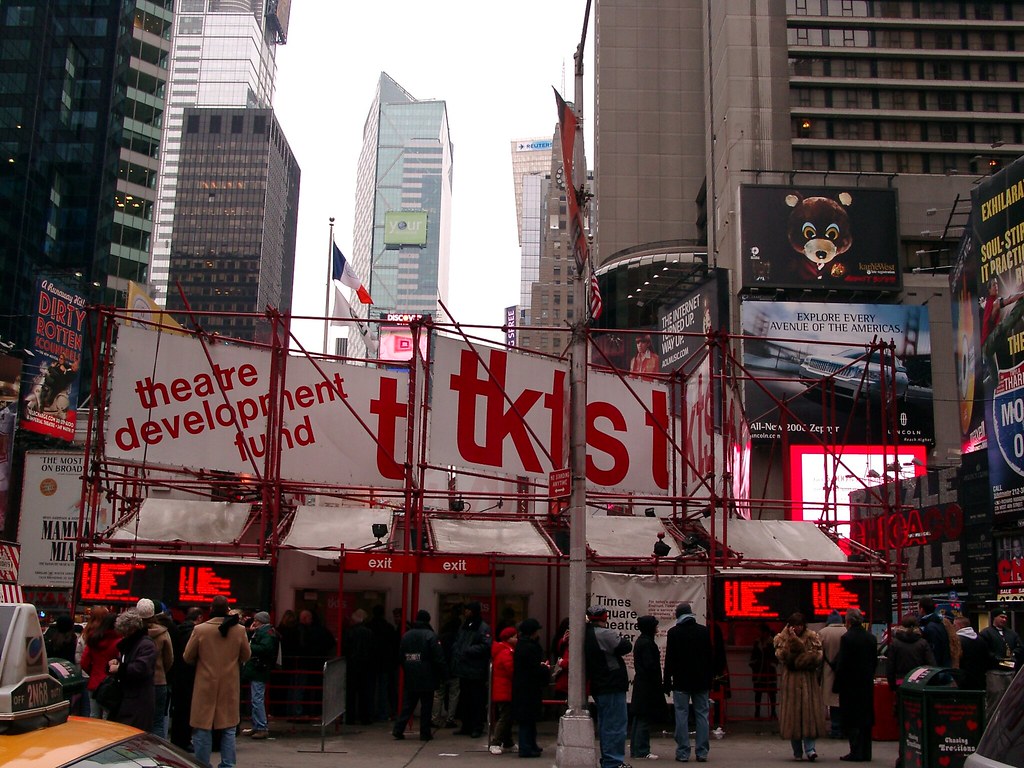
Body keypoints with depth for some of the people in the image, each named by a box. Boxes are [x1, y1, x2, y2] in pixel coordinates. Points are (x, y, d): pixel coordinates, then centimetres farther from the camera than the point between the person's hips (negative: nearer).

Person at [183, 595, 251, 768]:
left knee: (203, 728, 7)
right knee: (228, 729, 10)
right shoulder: (239, 630, -7)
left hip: (206, 685, -1)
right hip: (230, 686, 2)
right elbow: (246, 656, 5)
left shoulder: (200, 629, -11)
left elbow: (188, 657, -1)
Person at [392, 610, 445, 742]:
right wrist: (440, 675, -3)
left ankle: (398, 730, 4)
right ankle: (425, 733, 4)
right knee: (426, 706, 3)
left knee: (407, 705, 10)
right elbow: (438, 658, -12)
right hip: (427, 678, -5)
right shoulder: (430, 635, -11)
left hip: (410, 677, 5)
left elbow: (401, 656, 12)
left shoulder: (406, 635, 7)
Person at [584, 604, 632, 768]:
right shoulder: (604, 634, -17)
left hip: (598, 687, 10)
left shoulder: (587, 636, 13)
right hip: (612, 686, -10)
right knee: (616, 724, -6)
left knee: (605, 724, 17)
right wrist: (622, 639, 2)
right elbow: (626, 647, -19)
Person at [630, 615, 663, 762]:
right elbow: (650, 665, -20)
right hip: (647, 685, -10)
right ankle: (642, 751, -2)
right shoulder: (647, 643, -17)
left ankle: (635, 750, 18)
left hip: (640, 684, 10)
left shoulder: (640, 641, 13)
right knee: (644, 718, -5)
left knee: (638, 718, 13)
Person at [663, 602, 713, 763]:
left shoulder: (674, 632, -4)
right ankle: (702, 752, 5)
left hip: (681, 682, -2)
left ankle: (683, 753, -1)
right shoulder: (704, 631, 4)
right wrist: (710, 679, 13)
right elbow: (711, 657, 6)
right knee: (702, 715, 6)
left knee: (682, 716, 0)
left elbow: (669, 659, -4)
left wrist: (667, 682, 1)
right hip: (701, 681, 3)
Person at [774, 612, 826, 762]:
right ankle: (797, 751, 9)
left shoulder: (812, 637, 8)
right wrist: (791, 640, -12)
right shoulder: (782, 639, 7)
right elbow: (781, 656, -8)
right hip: (791, 681, 0)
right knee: (792, 712, 0)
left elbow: (816, 657, -2)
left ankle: (809, 748, -10)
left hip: (809, 681, 0)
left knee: (809, 712, -10)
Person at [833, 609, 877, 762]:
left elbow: (841, 664, -14)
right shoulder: (871, 638, 4)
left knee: (851, 720, 0)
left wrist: (837, 685, -6)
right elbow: (875, 661, 10)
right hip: (867, 685, 6)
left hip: (850, 685, -6)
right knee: (866, 718, 12)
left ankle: (856, 752, -2)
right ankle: (866, 752, 16)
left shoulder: (847, 638, -15)